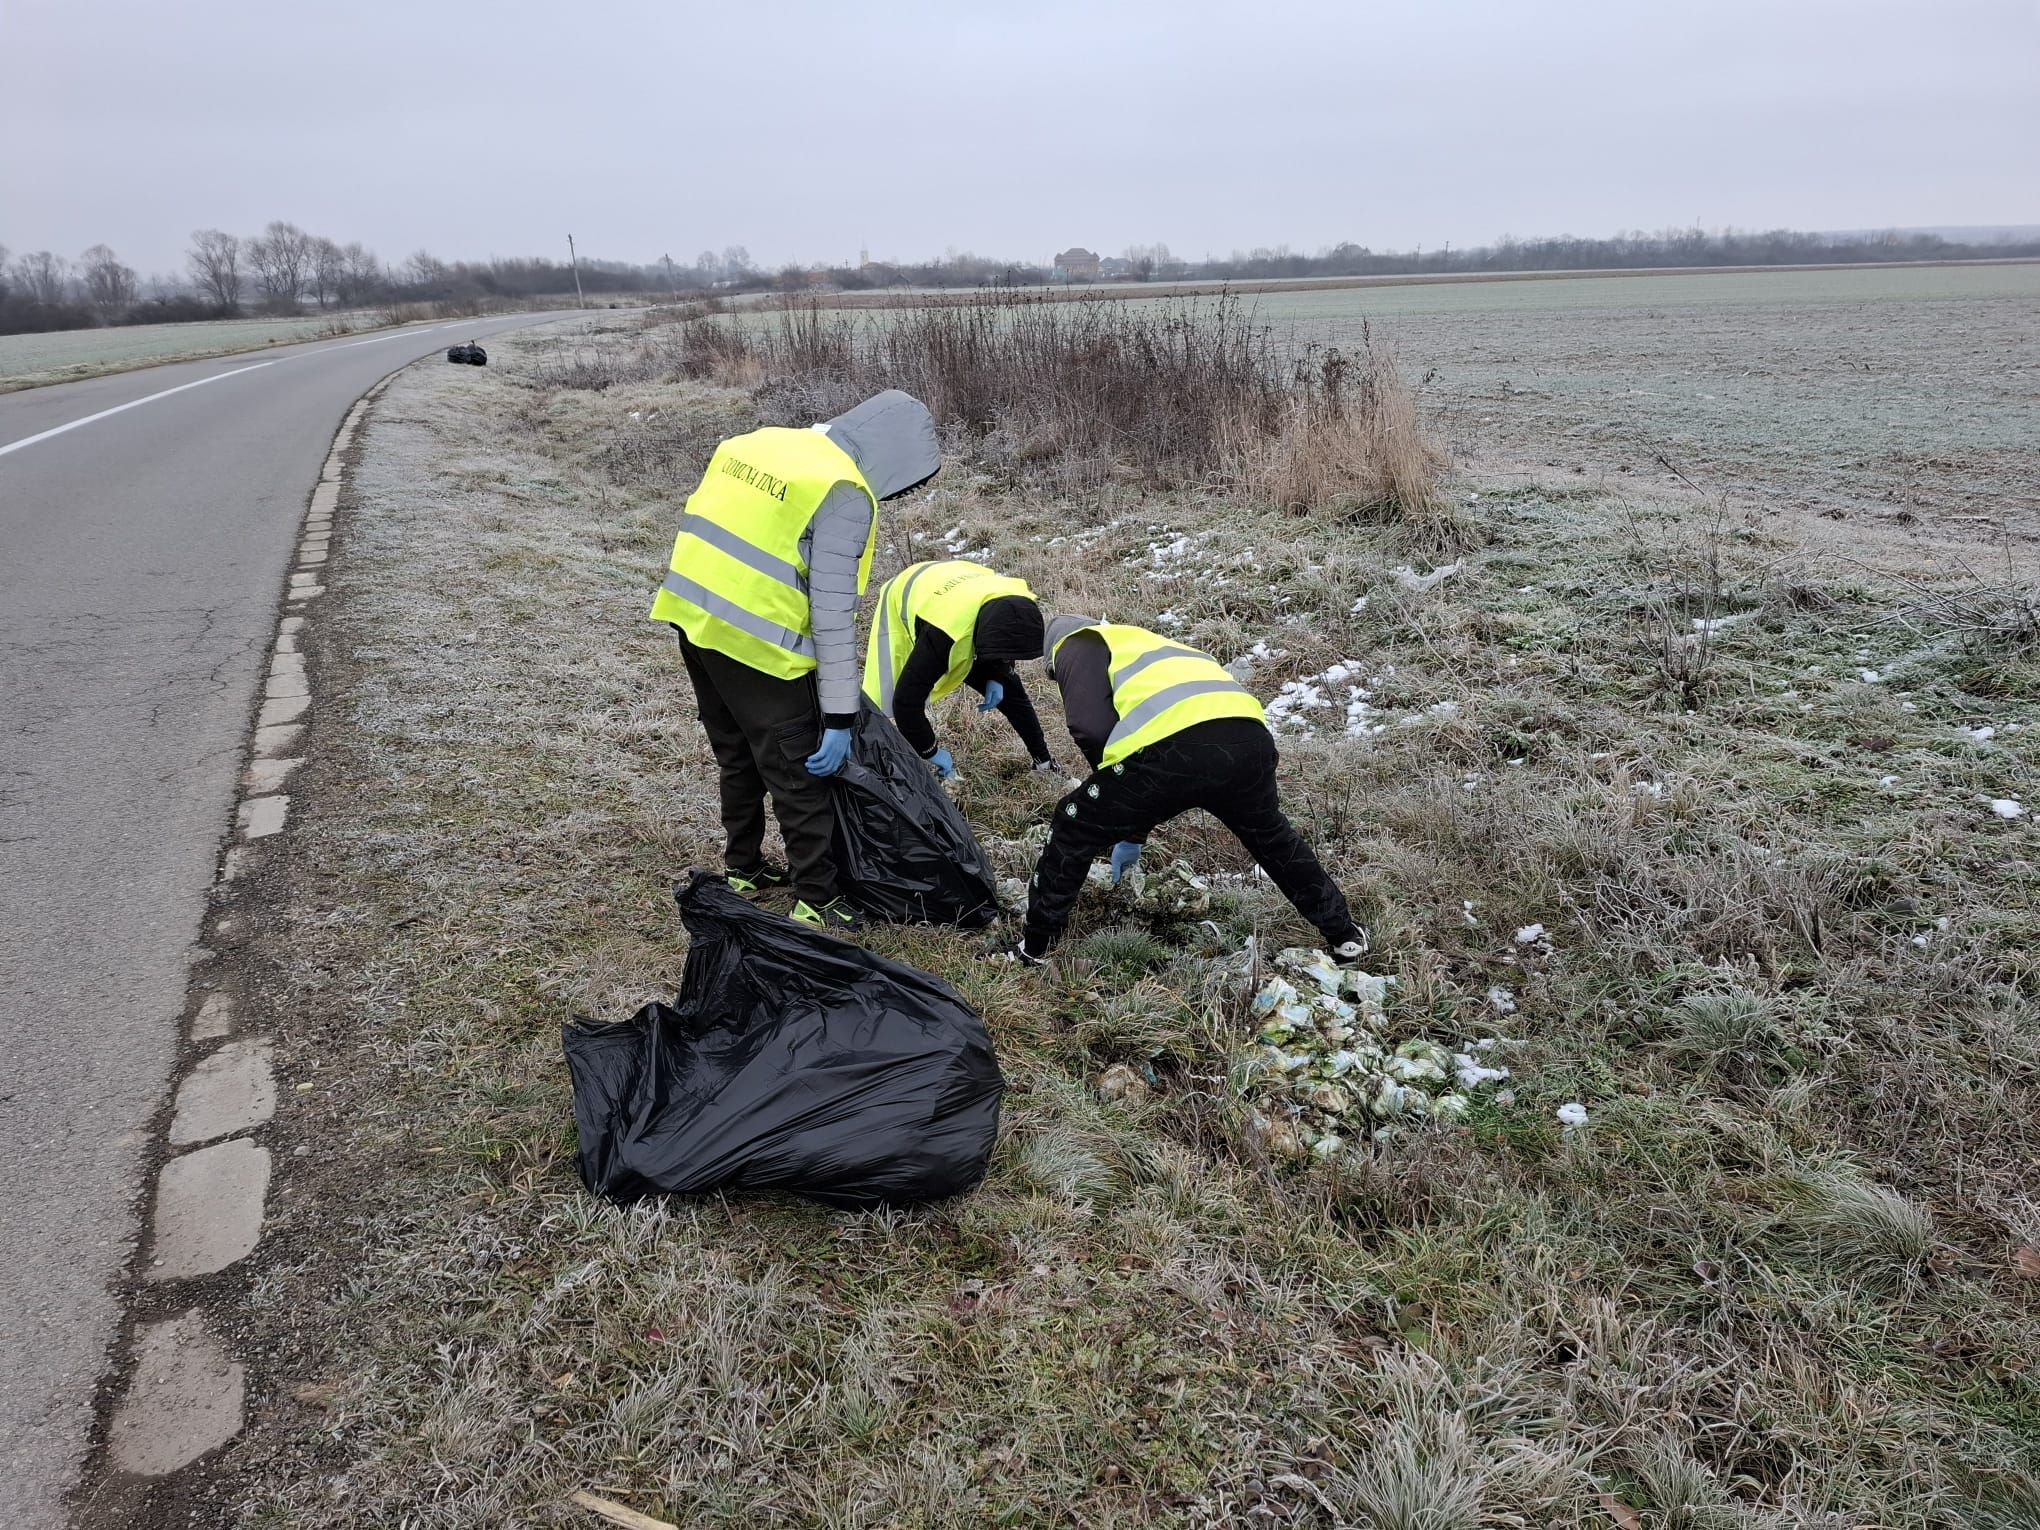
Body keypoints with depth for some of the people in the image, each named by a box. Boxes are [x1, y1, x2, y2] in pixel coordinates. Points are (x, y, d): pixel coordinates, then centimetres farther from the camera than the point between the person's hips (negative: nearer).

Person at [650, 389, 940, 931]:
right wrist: (839, 717, -15)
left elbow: (703, 518, 18)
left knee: (737, 757, 23)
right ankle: (817, 898, 12)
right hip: (755, 640, -8)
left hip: (691, 616, 8)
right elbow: (833, 614, -18)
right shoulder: (844, 493, -14)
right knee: (797, 774, 4)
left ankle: (743, 867, 37)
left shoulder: (763, 440, 11)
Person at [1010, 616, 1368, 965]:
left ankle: (1034, 948, 27)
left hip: (1172, 748, -7)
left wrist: (1110, 784, 21)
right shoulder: (1148, 644, 44)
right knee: (1272, 836, 36)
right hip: (1249, 738, 7)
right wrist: (1133, 835, 55)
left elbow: (1092, 729, 1)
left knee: (1074, 833, 17)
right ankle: (1344, 935, 45)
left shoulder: (1078, 646, 21)